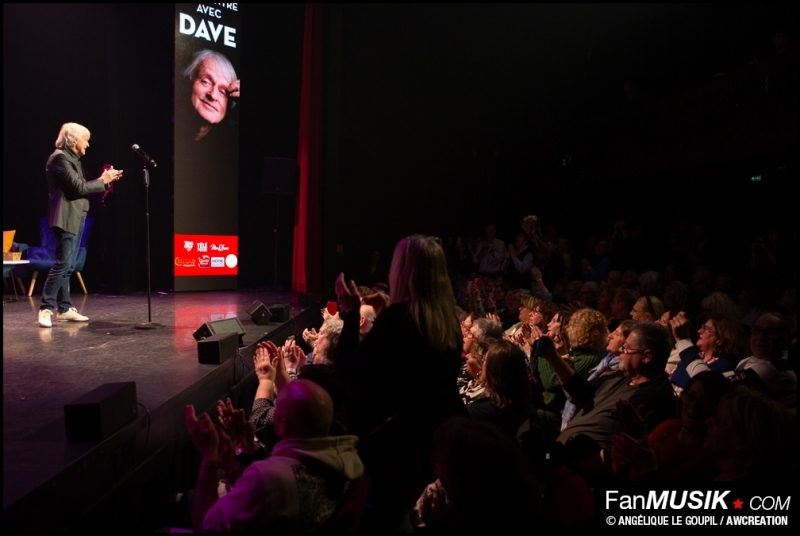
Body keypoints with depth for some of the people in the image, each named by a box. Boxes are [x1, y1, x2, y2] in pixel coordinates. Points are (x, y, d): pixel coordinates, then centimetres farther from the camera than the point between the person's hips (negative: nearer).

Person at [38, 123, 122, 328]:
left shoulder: (72, 158, 19)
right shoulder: (60, 157, -11)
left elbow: (81, 187, 16)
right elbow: (78, 188, -18)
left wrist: (104, 179, 9)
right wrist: (102, 181, -8)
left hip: (76, 218, 10)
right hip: (66, 218, -10)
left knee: (68, 266, 10)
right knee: (62, 264, -11)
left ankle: (64, 308, 15)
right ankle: (46, 309, -7)